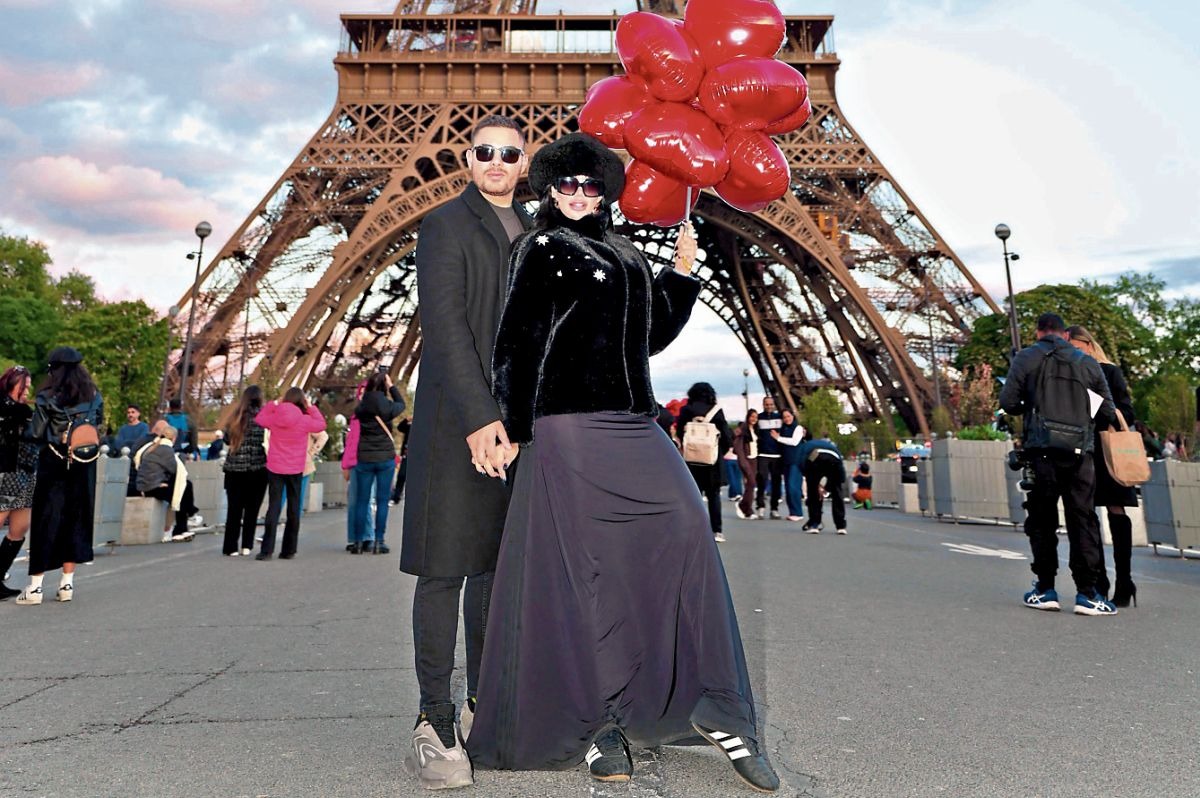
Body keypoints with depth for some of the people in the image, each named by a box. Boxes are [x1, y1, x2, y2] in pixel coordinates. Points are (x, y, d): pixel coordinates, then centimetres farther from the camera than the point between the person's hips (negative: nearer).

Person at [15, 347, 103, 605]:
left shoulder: (47, 397, -7)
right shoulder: (94, 396, 3)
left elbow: (36, 434, -7)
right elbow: (99, 425, 6)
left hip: (53, 467, -3)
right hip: (84, 467, 3)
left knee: (45, 522, 4)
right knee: (76, 521, 10)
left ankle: (35, 586, 7)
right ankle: (67, 584, 14)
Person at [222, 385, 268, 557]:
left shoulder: (237, 417, 3)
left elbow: (227, 439, 7)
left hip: (235, 470, 2)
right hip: (257, 470, -2)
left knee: (234, 509, 8)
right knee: (252, 509, 9)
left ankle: (231, 547, 9)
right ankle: (246, 546, 9)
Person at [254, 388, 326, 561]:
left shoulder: (274, 418, -6)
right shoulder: (304, 420, -10)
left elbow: (258, 418, 15)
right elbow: (321, 424, 7)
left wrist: (273, 404, 11)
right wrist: (310, 407, 7)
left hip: (275, 468, 1)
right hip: (295, 470, -1)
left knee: (273, 507, 2)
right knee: (293, 508, 8)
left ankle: (267, 550, -4)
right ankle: (289, 550, 11)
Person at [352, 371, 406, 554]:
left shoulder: (361, 407, -2)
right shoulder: (387, 406, -8)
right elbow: (401, 404, 12)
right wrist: (391, 386, 14)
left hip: (364, 458, 2)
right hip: (385, 457, -2)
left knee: (362, 501, 8)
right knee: (382, 501, 4)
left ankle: (360, 541, 10)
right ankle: (378, 541, 3)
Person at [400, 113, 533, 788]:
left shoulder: (534, 233, 19)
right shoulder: (446, 225, 0)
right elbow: (444, 325, -12)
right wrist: (478, 418, -21)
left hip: (519, 420, 6)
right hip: (459, 420, -6)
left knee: (499, 563, 10)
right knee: (445, 566, -2)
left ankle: (484, 703, 21)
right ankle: (436, 722, 6)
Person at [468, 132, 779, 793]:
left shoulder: (626, 256, 21)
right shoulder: (541, 249, 3)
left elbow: (652, 336, 23)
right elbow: (514, 341, -4)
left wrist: (682, 274, 14)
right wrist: (514, 429, -8)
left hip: (636, 427, 6)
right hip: (571, 426, -6)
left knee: (689, 535, -4)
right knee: (584, 570, -2)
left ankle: (716, 708, 5)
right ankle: (594, 725, 12)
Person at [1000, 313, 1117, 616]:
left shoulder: (1026, 358, 6)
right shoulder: (1088, 363, 13)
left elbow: (1007, 402, -2)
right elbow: (1108, 413, 10)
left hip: (1042, 449, -2)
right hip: (1080, 453, 2)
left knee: (1042, 520, 6)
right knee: (1083, 520, 5)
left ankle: (1045, 589, 8)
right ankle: (1086, 593, 3)